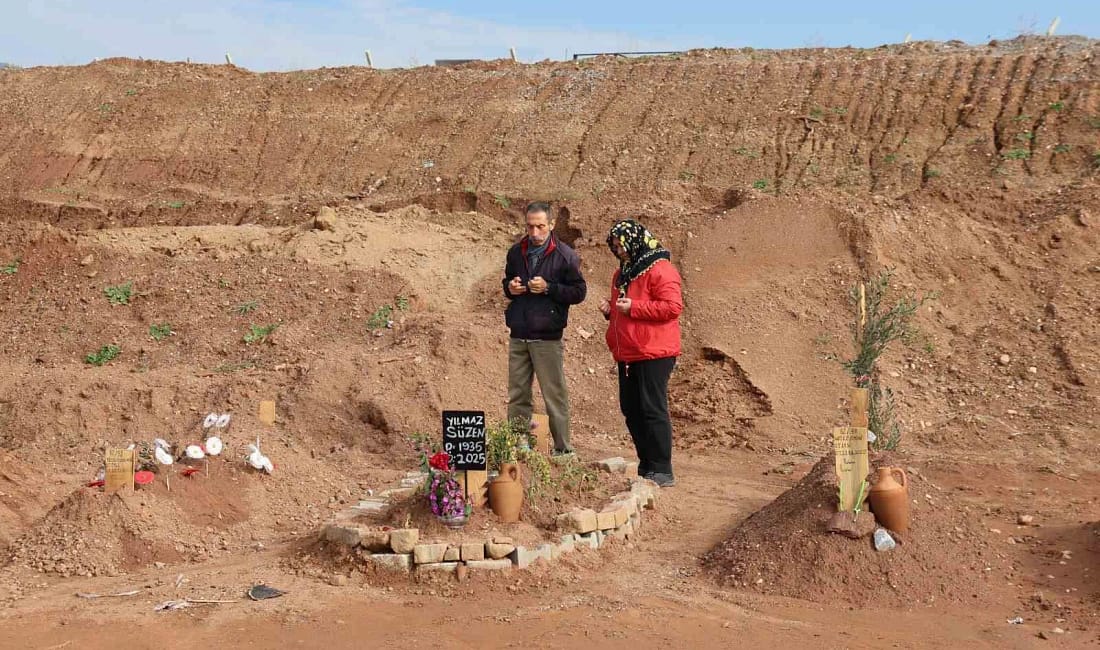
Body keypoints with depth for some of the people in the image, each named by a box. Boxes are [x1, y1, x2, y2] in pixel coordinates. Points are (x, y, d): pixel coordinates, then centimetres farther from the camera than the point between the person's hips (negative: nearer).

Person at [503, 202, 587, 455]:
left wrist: (548, 288, -17)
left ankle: (563, 449, 9)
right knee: (517, 396, 11)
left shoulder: (565, 256, -4)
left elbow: (579, 292, -5)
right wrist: (510, 288, 1)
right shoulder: (516, 253, 12)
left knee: (555, 396, 0)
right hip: (518, 337, 5)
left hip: (547, 338, -5)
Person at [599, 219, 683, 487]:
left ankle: (662, 471, 0)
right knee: (631, 409, 12)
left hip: (653, 354, -9)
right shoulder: (622, 273, 18)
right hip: (627, 354, 9)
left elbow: (672, 307, -20)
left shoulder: (660, 270, -11)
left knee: (653, 410, -7)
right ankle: (646, 465, 22)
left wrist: (632, 307, -21)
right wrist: (611, 309, 8)